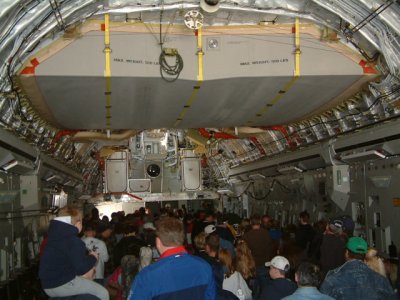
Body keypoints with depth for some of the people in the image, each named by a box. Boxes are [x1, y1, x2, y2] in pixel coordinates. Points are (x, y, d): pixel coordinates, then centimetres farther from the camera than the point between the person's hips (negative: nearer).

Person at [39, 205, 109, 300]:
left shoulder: (55, 236, 14)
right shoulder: (74, 241, -16)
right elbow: (81, 268, -21)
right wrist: (93, 257, -3)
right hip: (62, 284, -10)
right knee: (102, 292, -7)